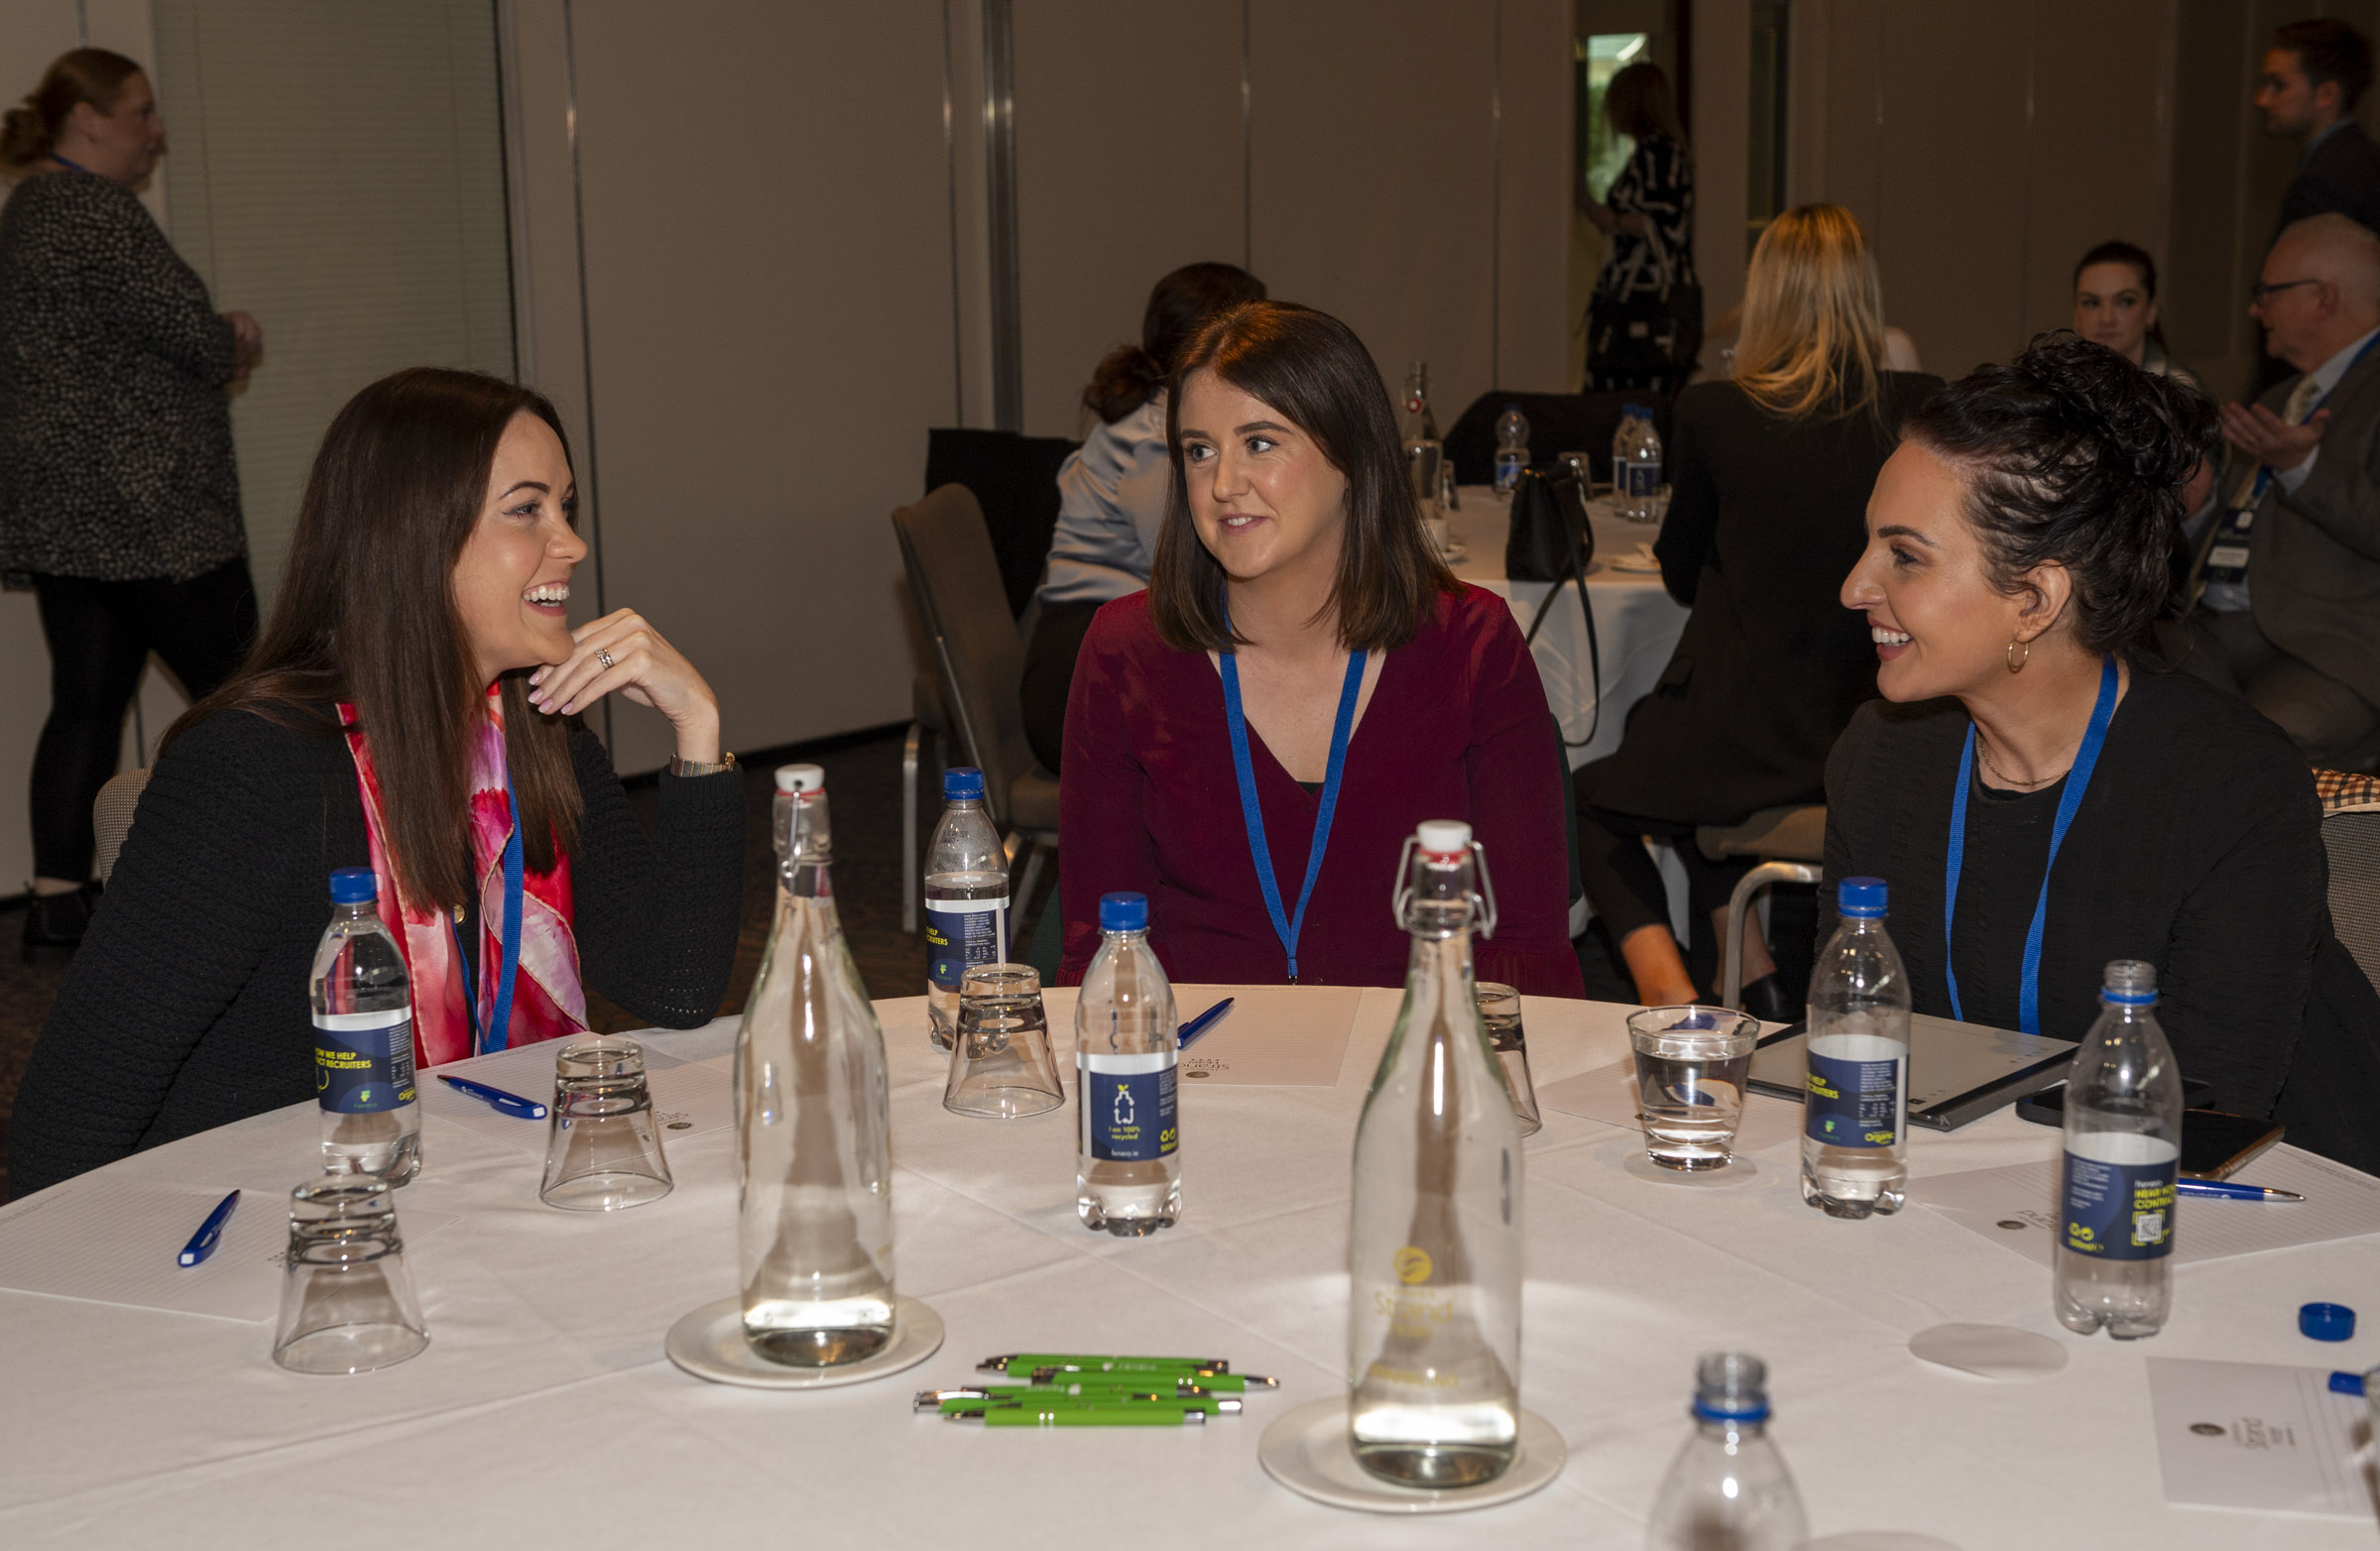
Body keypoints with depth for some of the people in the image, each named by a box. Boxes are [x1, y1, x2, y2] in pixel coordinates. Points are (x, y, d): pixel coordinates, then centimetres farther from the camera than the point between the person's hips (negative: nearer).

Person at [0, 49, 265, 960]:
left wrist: (218, 340, 7)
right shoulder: (94, 211, -14)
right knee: (234, 691, 0)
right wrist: (236, 343, 4)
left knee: (87, 698, 9)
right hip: (146, 509, -10)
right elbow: (187, 332, -18)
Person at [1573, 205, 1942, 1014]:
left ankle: (1669, 990, 6)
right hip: (1874, 753, 4)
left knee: (1594, 797, 25)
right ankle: (1755, 979, 28)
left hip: (1745, 750, -4)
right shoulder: (1917, 409, -4)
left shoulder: (1714, 412, -11)